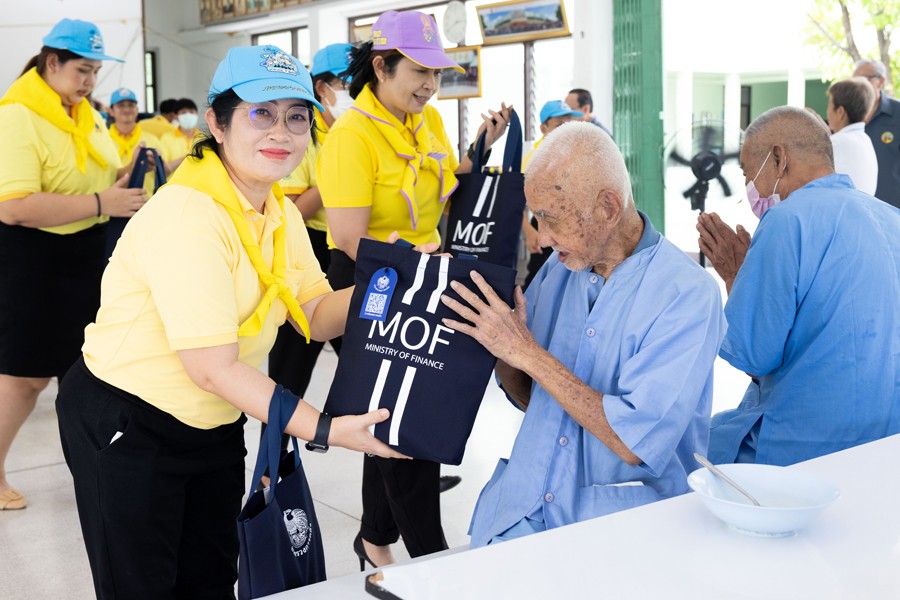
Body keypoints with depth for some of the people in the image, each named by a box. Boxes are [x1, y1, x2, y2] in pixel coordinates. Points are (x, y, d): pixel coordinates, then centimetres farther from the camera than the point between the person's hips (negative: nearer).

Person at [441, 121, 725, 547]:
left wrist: (526, 352, -18)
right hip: (526, 504, 5)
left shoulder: (687, 293, -12)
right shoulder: (559, 268, 7)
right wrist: (495, 339, -6)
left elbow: (637, 441, -19)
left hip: (623, 515, -4)